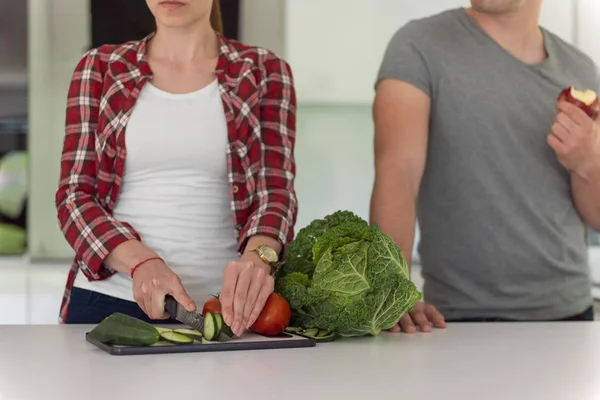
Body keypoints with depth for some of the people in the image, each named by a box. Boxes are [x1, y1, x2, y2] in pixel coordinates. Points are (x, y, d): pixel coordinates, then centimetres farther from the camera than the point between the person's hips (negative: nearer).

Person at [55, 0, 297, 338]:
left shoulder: (264, 73, 3)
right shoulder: (99, 70, 6)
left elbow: (275, 190, -6)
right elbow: (75, 195, 1)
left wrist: (258, 257, -29)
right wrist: (141, 262, -18)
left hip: (226, 305, -1)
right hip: (108, 302, 1)